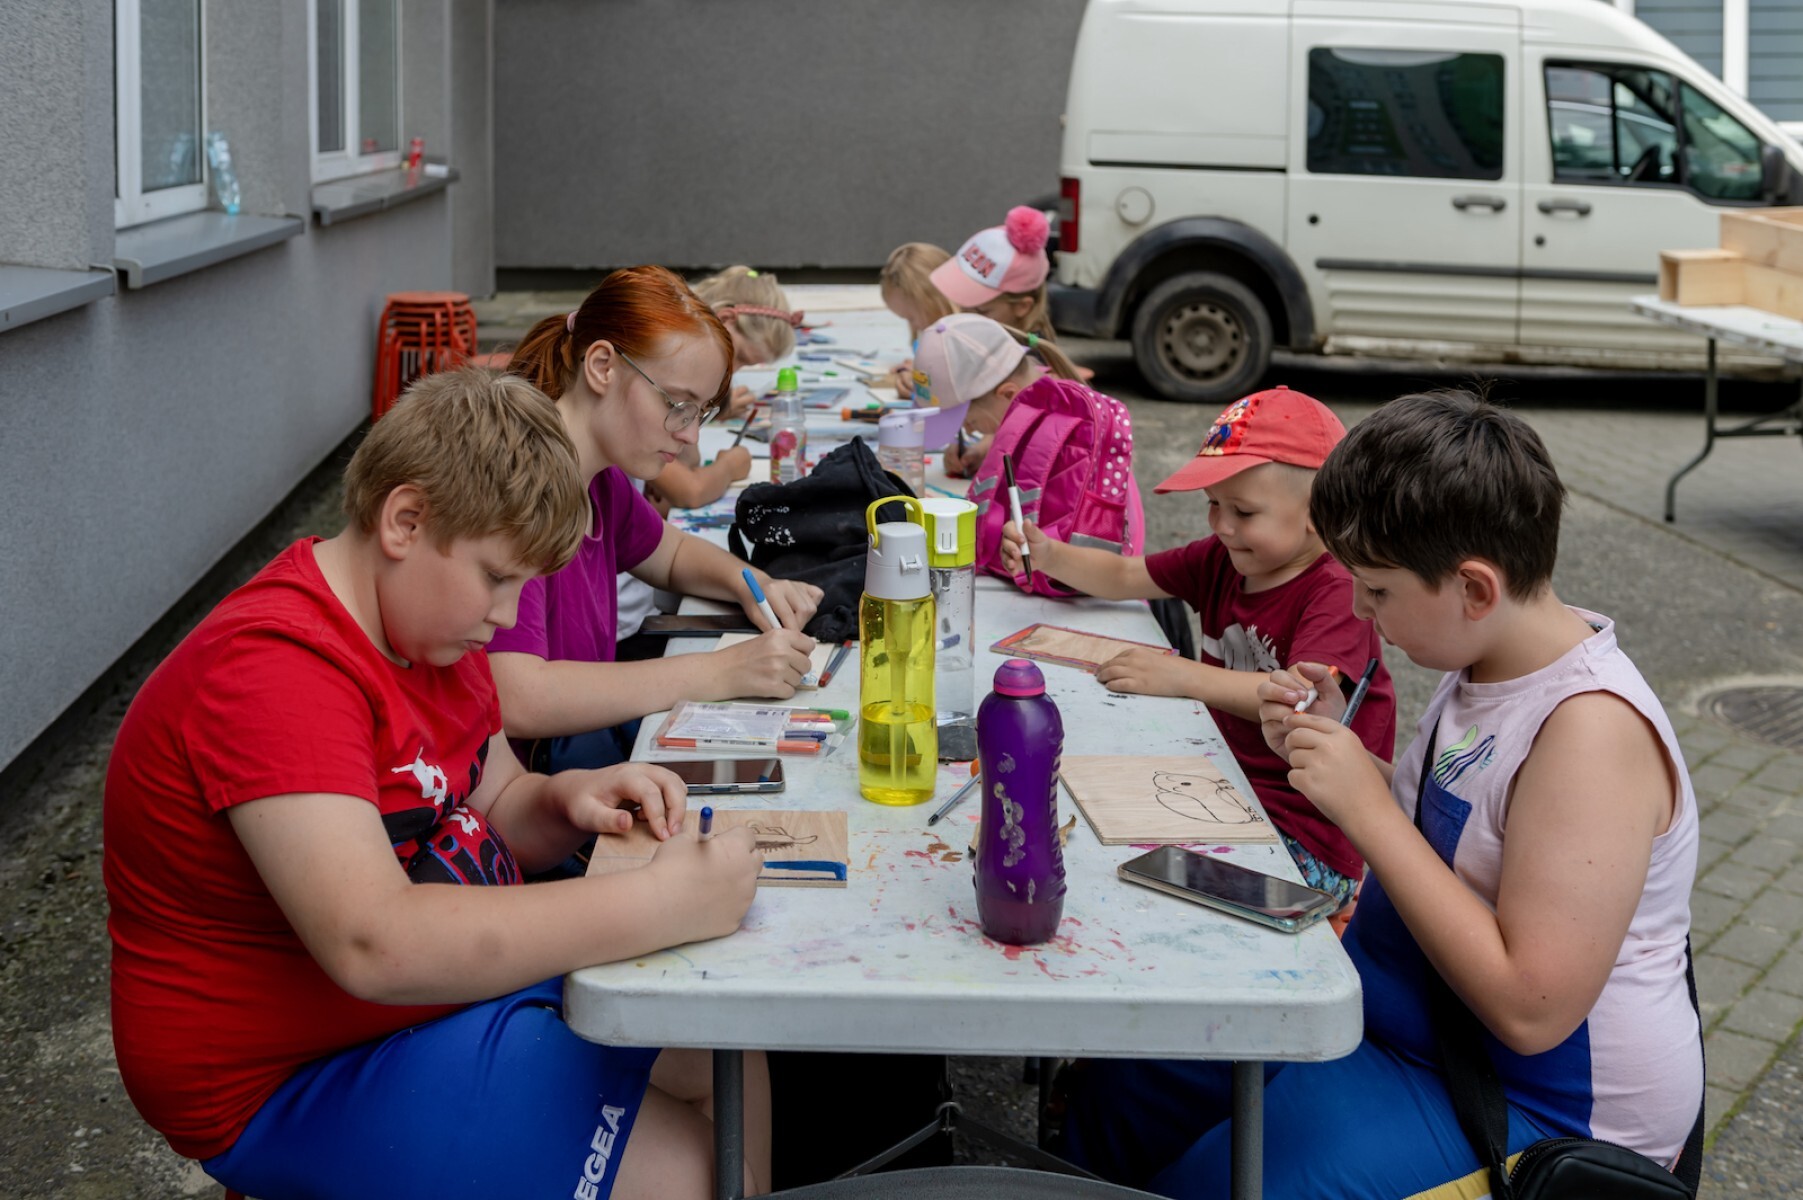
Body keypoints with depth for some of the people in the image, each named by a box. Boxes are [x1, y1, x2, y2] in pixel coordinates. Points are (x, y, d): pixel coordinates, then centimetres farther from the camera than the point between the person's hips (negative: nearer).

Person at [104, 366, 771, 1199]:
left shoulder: (427, 622, 4)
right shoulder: (274, 666, -28)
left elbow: (493, 812, 16)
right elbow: (373, 946, -39)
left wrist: (567, 801, -10)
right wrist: (659, 904, -39)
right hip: (300, 1079, -10)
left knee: (728, 1061, 7)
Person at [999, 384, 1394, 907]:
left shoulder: (1337, 592, -18)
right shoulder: (1220, 560, 9)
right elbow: (1123, 577, 18)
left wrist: (1184, 677, -35)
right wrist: (1048, 556, -2)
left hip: (1303, 842, -8)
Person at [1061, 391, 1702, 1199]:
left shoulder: (1592, 727, -27)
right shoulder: (1490, 664, 0)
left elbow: (1531, 1010, -31)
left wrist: (1368, 808, -27)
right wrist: (1336, 750, -4)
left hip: (1536, 1100, -9)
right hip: (1398, 1014, 9)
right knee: (1118, 1087, 8)